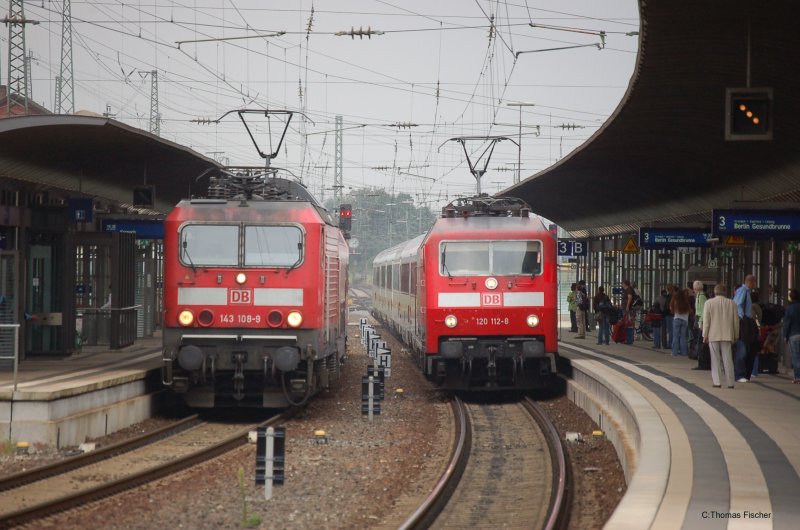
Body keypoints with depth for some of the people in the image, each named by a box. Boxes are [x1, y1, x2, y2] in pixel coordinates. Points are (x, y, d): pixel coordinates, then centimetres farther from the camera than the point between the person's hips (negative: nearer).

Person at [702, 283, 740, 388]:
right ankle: (730, 382, 3)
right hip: (727, 335, 1)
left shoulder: (709, 303, -4)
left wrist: (705, 335, 3)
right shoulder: (732, 303, 2)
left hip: (713, 336, -1)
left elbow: (706, 321, -4)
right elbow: (736, 321, 6)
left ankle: (716, 382, 0)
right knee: (727, 359, 5)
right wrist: (735, 336, 15)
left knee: (715, 360, 4)